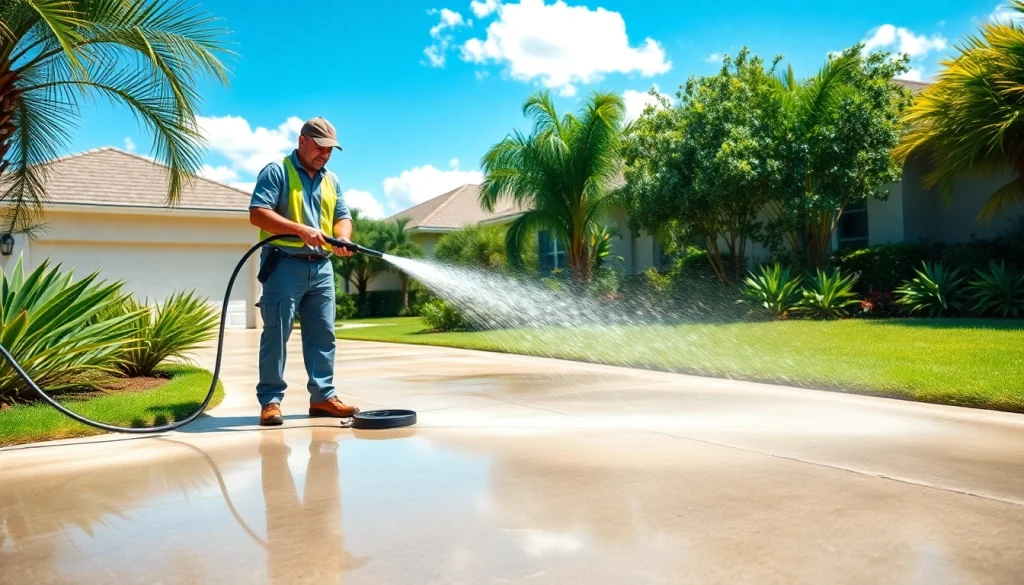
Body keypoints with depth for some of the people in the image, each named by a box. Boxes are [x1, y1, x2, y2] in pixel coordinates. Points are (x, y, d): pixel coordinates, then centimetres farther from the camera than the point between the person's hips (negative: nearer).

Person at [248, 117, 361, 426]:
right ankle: (270, 400, 1)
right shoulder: (277, 172, -3)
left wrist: (343, 238, -10)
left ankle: (323, 397, 13)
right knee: (277, 333, -5)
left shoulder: (332, 180, 17)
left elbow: (343, 217, 14)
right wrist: (301, 230, -22)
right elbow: (257, 214, -13)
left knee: (323, 334, 7)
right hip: (285, 264, -6)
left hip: (321, 267, 6)